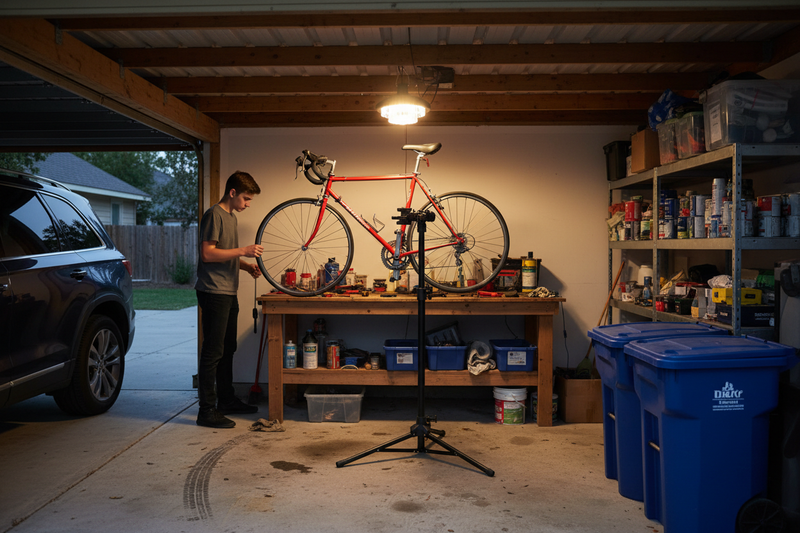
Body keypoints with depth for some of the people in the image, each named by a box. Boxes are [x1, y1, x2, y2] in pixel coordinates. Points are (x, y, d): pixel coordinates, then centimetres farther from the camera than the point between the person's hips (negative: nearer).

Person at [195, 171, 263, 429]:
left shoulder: (231, 217, 18)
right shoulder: (214, 215, -12)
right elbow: (208, 253, -20)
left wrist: (247, 266, 9)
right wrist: (243, 251, -19)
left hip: (228, 293, 10)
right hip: (213, 292, -10)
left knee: (227, 349, 16)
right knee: (213, 351, -7)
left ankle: (226, 400, 27)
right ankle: (206, 411, -1)